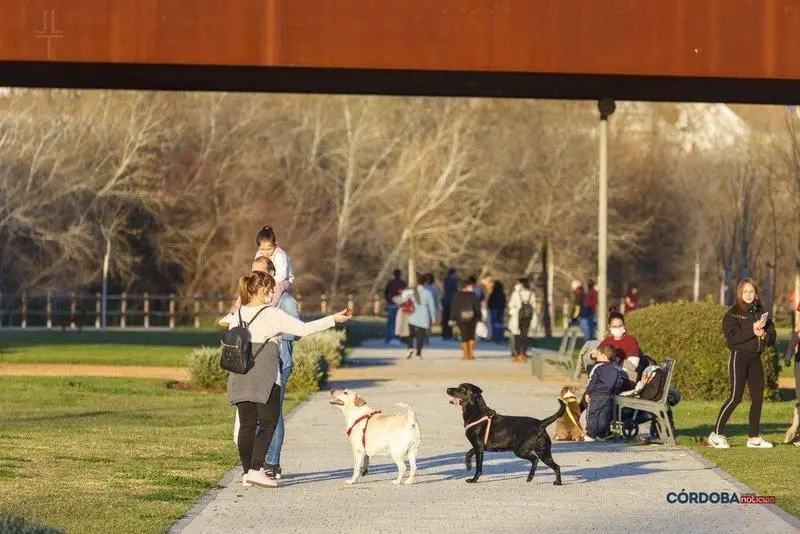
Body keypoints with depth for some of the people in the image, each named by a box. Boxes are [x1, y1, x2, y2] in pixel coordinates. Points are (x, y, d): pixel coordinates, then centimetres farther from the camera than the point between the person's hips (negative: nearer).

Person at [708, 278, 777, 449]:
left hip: (755, 358, 6)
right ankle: (716, 435, -7)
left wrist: (763, 335, -11)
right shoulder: (732, 314, -4)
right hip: (739, 357, -6)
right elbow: (731, 337, -18)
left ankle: (754, 437, 12)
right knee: (736, 397, -11)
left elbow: (772, 338, 11)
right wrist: (752, 330, -20)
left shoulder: (761, 313, 12)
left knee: (758, 397, 5)